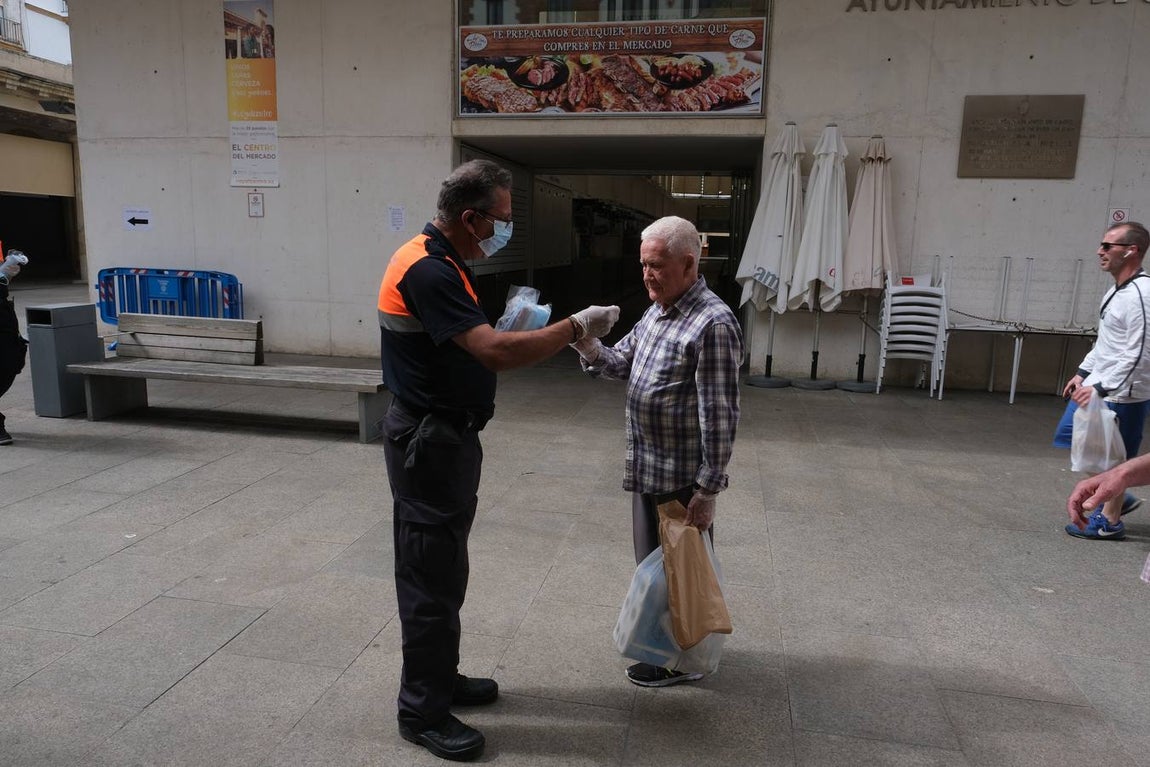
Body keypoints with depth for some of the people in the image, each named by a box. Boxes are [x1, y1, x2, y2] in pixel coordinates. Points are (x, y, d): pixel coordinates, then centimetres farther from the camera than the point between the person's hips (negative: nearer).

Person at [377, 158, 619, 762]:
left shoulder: (446, 263, 10)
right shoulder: (427, 269, -23)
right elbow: (493, 352, -30)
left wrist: (515, 330, 4)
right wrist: (576, 327, -22)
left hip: (448, 436, 10)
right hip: (428, 441, -10)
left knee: (444, 570, 19)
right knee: (430, 577, 1)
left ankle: (440, 678, 35)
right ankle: (422, 712, 17)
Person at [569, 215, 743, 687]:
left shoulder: (712, 323, -21)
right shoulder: (658, 311, 8)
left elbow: (719, 415, -22)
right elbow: (621, 363, 13)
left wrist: (708, 489, -21)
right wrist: (590, 349, -10)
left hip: (683, 475, -9)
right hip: (647, 467, 9)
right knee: (651, 558, 21)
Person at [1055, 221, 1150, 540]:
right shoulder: (1118, 289, 8)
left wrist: (1100, 387, -29)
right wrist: (1083, 372, 19)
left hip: (1123, 395, -10)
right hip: (1098, 385, 10)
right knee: (1071, 436, 18)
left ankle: (1110, 521, 20)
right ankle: (1117, 498, 31)